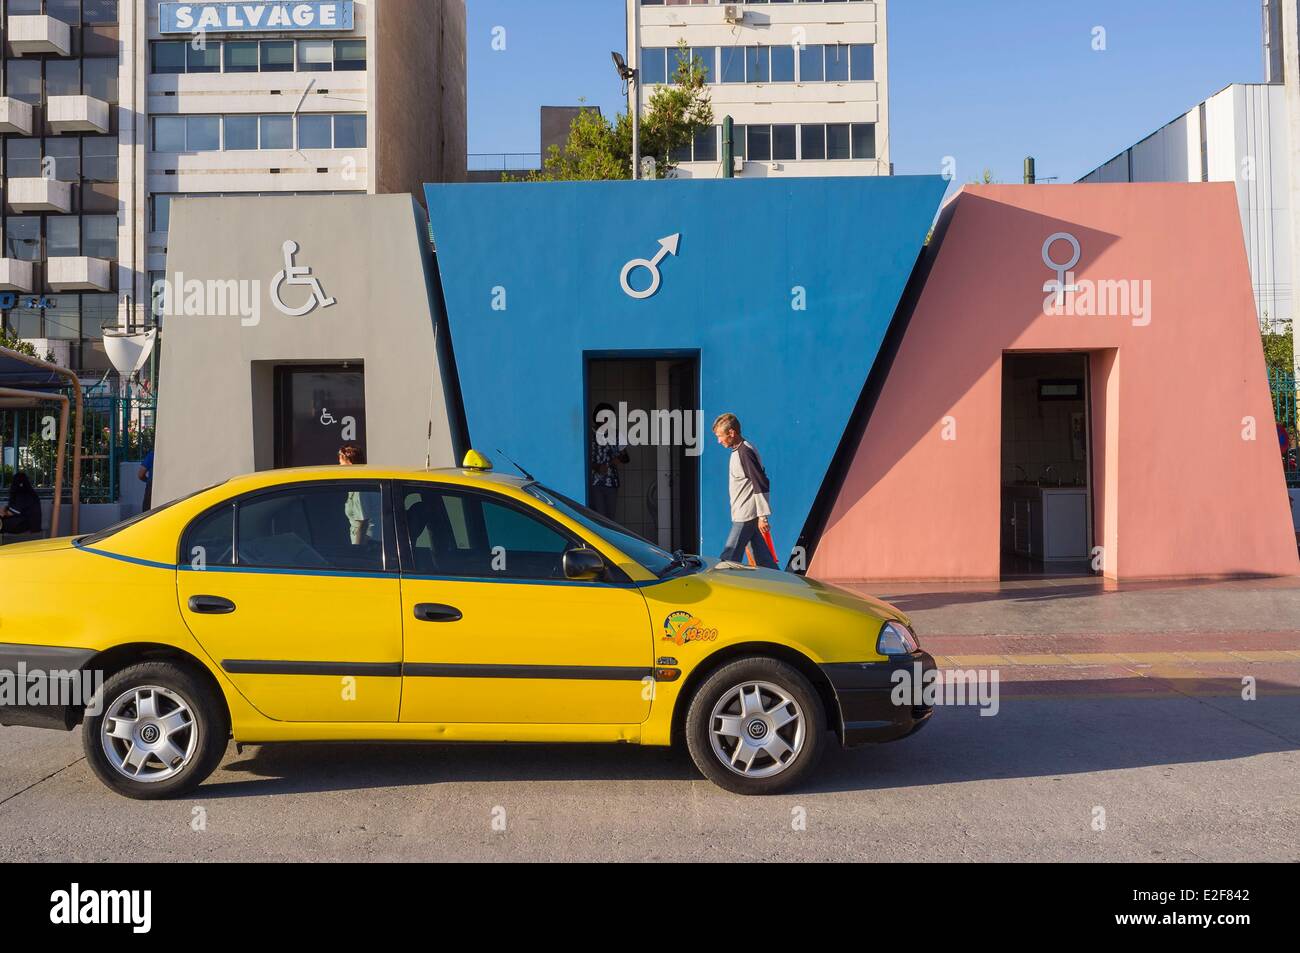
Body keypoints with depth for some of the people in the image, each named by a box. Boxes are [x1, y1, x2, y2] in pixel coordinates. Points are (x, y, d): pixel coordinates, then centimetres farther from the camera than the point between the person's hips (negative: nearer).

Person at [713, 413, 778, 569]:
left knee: (729, 559, -7)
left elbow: (761, 484, -21)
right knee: (763, 559, 11)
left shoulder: (744, 452, -17)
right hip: (745, 515, 10)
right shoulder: (738, 450, 14)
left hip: (746, 516, -10)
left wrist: (762, 516, -21)